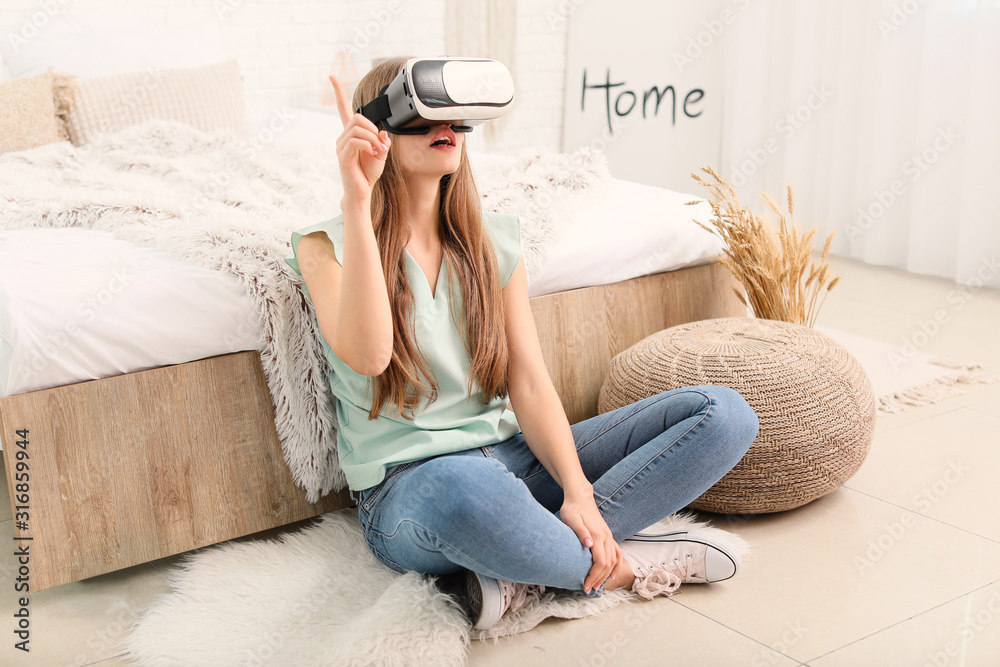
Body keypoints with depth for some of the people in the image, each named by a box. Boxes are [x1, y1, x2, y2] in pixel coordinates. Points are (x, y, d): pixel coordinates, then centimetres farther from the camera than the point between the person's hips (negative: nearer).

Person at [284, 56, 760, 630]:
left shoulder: (495, 242, 11)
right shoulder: (327, 246, -2)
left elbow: (529, 384, 2)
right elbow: (367, 355, -23)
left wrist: (578, 491, -14)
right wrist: (357, 202, -27)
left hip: (514, 458, 6)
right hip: (406, 489, -6)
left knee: (724, 412, -8)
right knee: (464, 491, -45)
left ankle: (529, 570, -19)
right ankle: (625, 567, -14)